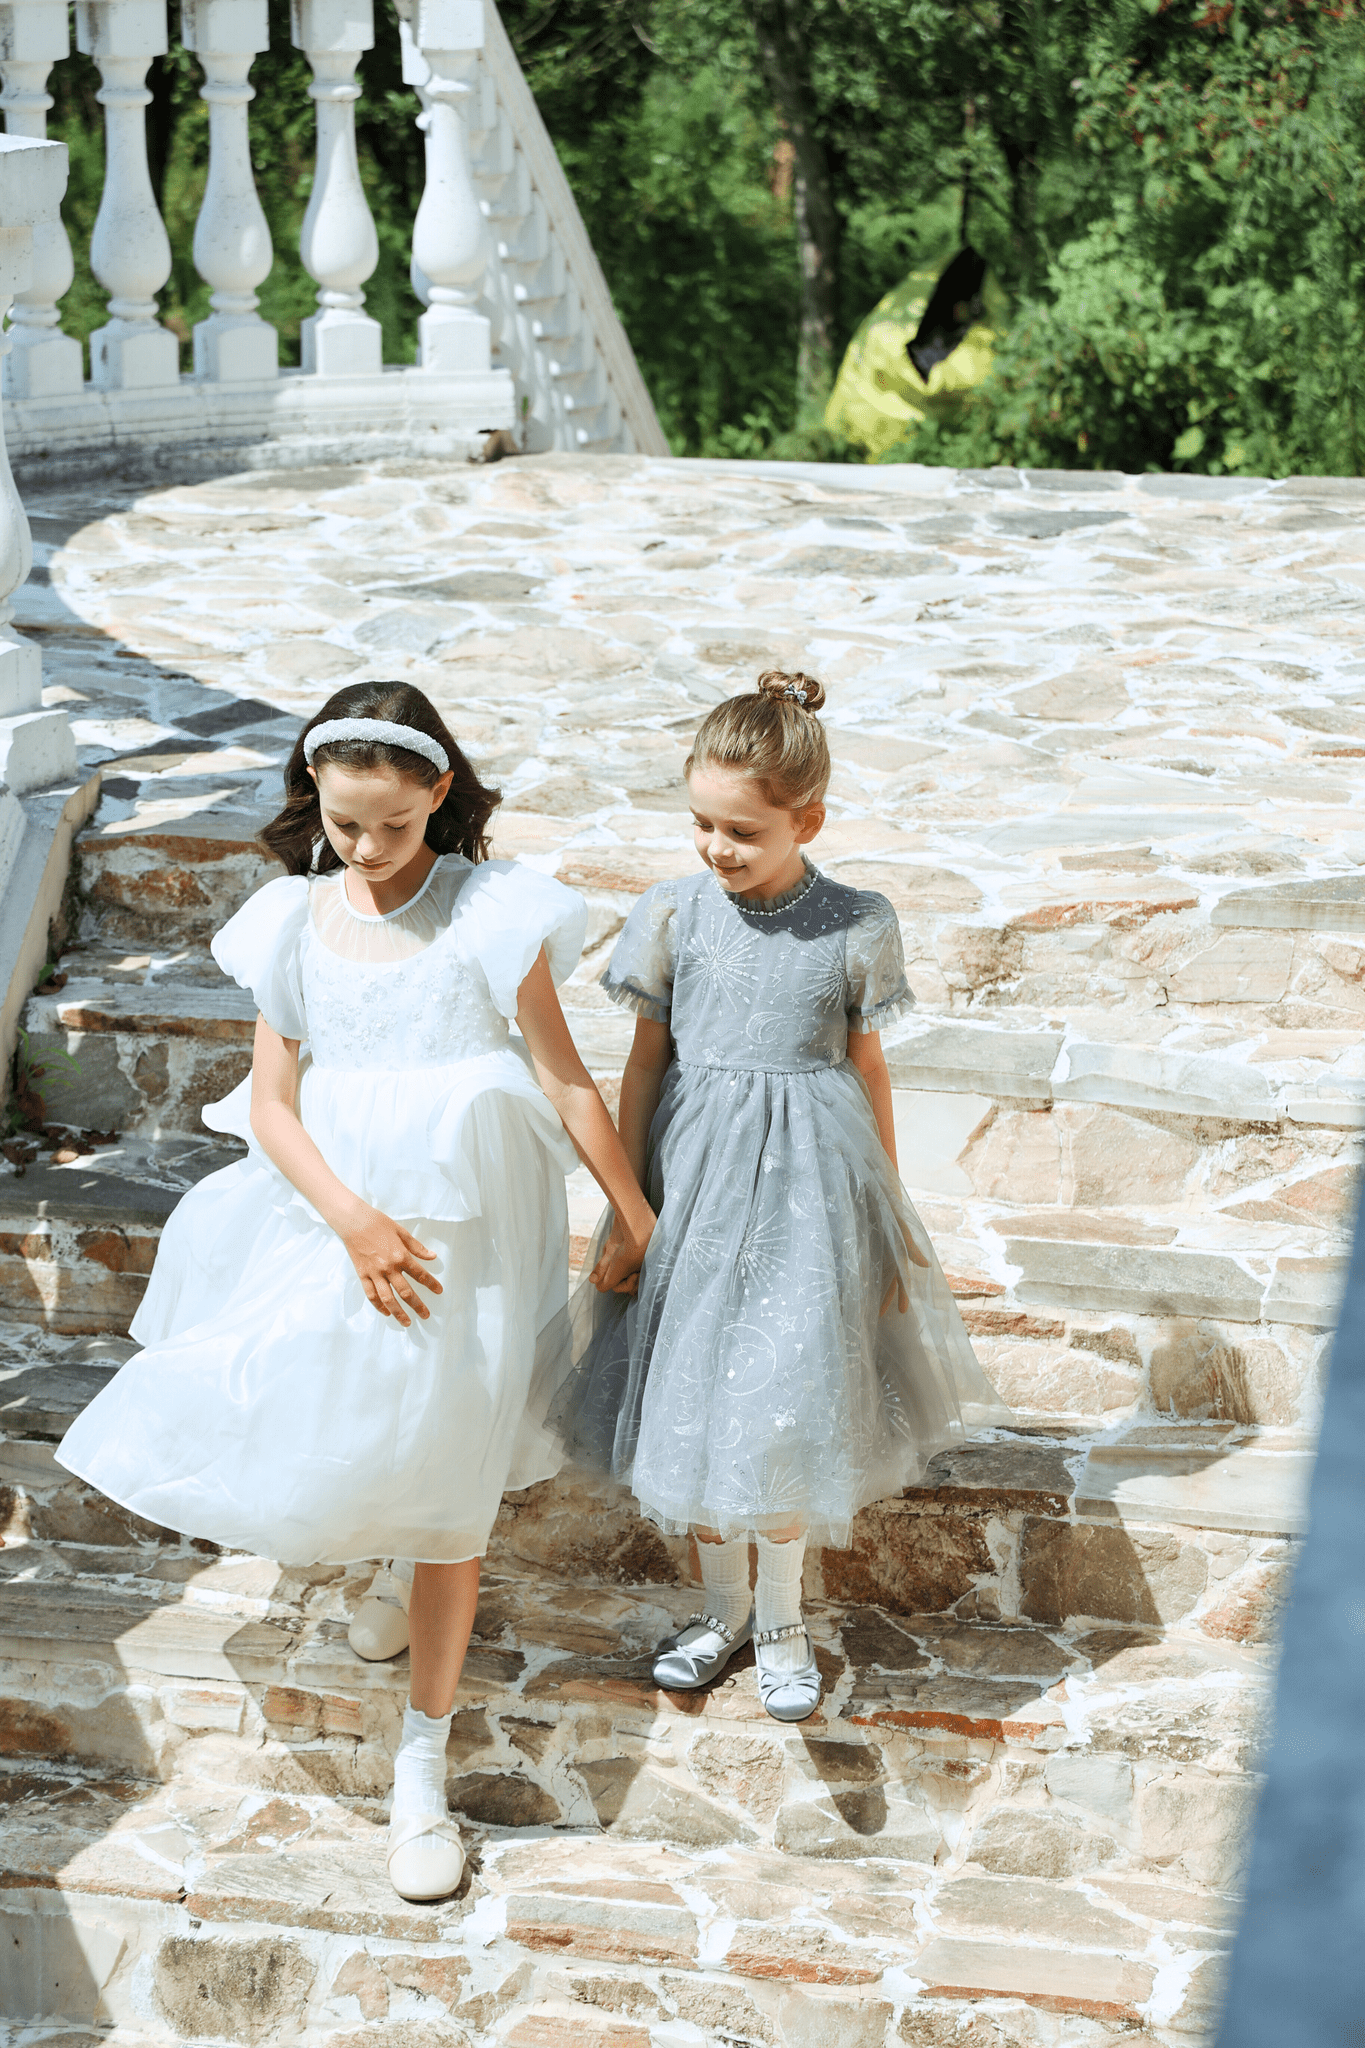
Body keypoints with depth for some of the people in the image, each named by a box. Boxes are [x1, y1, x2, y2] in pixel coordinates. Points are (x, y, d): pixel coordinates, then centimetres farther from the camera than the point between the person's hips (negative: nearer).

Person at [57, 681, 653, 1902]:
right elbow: (272, 1099, -1)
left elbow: (565, 1081, -4)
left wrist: (637, 1217, -1)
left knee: (444, 1499, 1)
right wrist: (351, 1219, -14)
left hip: (463, 1231, -3)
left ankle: (422, 1772, 13)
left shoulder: (490, 913, -9)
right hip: (332, 1218, 3)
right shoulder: (294, 920, -1)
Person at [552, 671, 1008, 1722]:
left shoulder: (857, 928, -9)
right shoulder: (674, 913, -6)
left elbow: (868, 1068, 2)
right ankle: (723, 1604, 30)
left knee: (786, 1406, 2)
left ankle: (781, 1615, 24)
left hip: (808, 1178, -2)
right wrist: (625, 1200, 3)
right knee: (693, 1400, 10)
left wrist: (889, 1207, 7)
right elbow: (647, 1058, 3)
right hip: (695, 1174, 2)